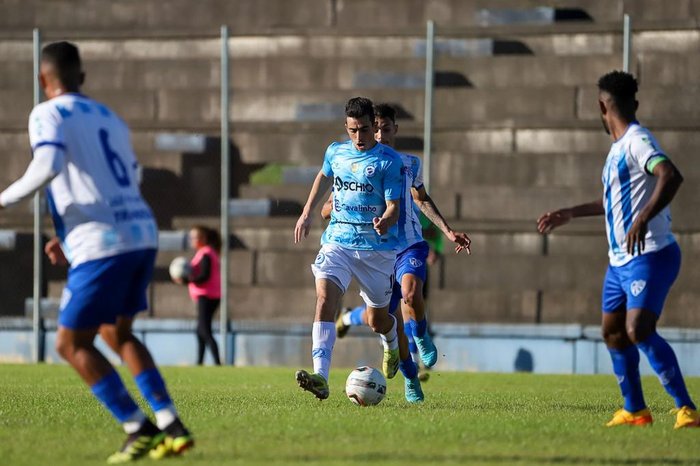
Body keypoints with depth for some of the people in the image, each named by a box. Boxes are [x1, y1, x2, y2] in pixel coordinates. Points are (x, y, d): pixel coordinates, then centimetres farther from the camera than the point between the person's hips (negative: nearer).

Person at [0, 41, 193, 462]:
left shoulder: (48, 115, -1)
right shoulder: (110, 118, 22)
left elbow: (47, 167, -20)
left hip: (103, 245, -7)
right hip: (143, 235, 7)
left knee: (71, 344, 5)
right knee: (116, 333, 23)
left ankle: (140, 430, -2)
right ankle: (172, 427, 12)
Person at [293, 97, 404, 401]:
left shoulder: (388, 160, -7)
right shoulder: (336, 152, 7)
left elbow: (393, 207, -11)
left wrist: (385, 222, -33)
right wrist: (307, 213, 29)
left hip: (377, 247, -2)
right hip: (338, 241, 2)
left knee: (377, 320, 8)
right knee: (325, 298, -23)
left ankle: (392, 342, 49)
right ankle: (320, 377, -35)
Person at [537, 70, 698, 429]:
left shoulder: (637, 141, -14)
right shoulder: (618, 146, 18)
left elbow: (671, 176, -32)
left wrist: (643, 219, -42)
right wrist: (570, 214, 40)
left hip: (650, 255, -10)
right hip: (620, 261, 10)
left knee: (639, 331, -21)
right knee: (613, 333, 13)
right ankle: (635, 410, 23)